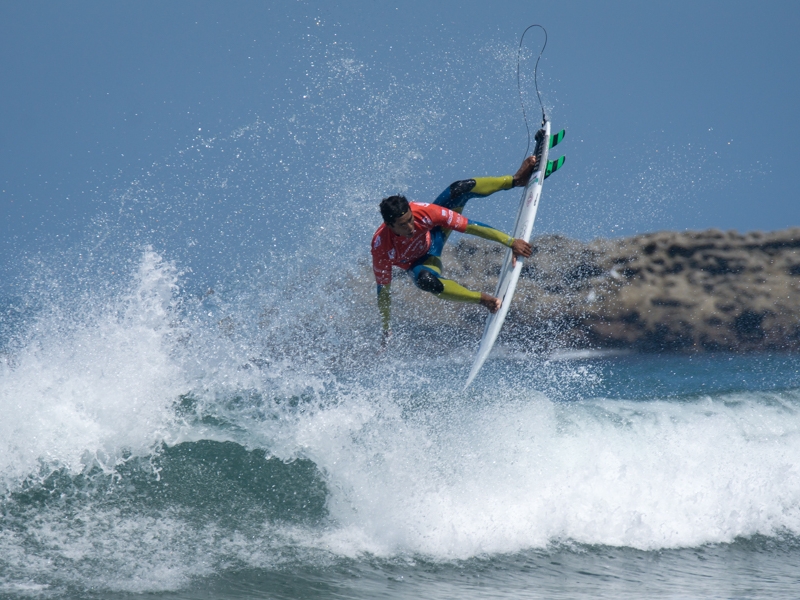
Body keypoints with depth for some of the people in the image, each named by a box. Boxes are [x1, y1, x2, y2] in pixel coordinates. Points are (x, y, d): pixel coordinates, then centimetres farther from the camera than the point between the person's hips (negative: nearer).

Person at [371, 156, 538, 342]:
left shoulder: (422, 212, -35)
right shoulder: (381, 247, -38)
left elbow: (469, 227, -28)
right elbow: (383, 292, -25)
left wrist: (510, 241, -28)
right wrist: (386, 334, -19)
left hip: (433, 234, 3)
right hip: (421, 262, -3)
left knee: (458, 189, -17)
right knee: (425, 281, -39)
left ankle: (516, 179, 4)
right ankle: (483, 299, -23)